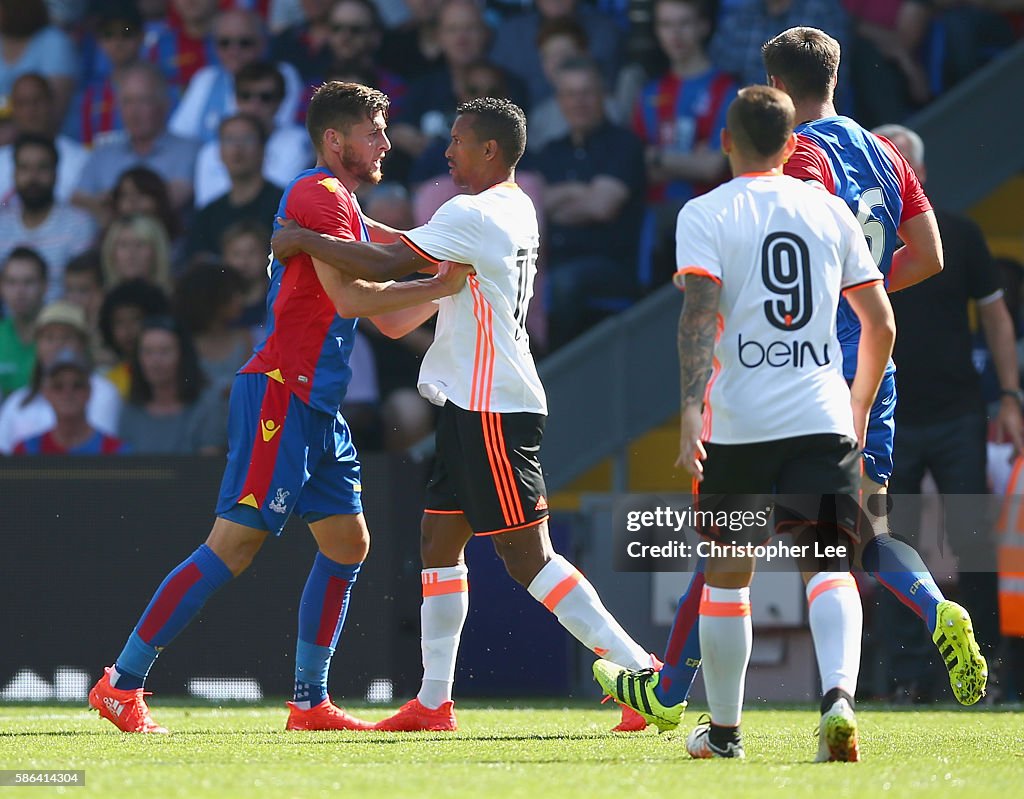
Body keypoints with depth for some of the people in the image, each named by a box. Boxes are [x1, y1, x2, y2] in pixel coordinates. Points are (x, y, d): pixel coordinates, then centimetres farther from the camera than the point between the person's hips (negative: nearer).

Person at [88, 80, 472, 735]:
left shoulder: (347, 210, 23)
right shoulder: (319, 196, -9)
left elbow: (390, 320, 27)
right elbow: (349, 297, -21)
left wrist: (450, 285, 16)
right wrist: (439, 286, -14)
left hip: (318, 409, 10)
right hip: (279, 397, -10)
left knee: (348, 544, 9)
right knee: (234, 546, -12)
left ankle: (310, 702, 12)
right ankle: (122, 685, -10)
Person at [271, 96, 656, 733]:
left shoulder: (473, 214, -15)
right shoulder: (517, 209, 14)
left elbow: (385, 265, -18)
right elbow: (422, 255, 26)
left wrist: (303, 241, -7)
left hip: (491, 409, -10)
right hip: (475, 402, 10)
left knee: (528, 557, -11)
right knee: (440, 542, 12)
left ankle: (639, 671, -13)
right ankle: (434, 703, 14)